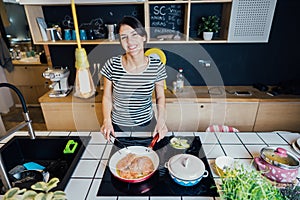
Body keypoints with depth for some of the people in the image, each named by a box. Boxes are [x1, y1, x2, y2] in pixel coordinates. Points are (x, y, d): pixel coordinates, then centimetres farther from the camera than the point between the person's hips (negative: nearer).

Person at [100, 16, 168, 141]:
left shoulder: (157, 66, -15)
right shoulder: (112, 65, -16)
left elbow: (160, 96, -2)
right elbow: (107, 97, -5)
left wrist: (161, 120, -17)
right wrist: (107, 121, -18)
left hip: (147, 125, 0)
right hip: (118, 127, 1)